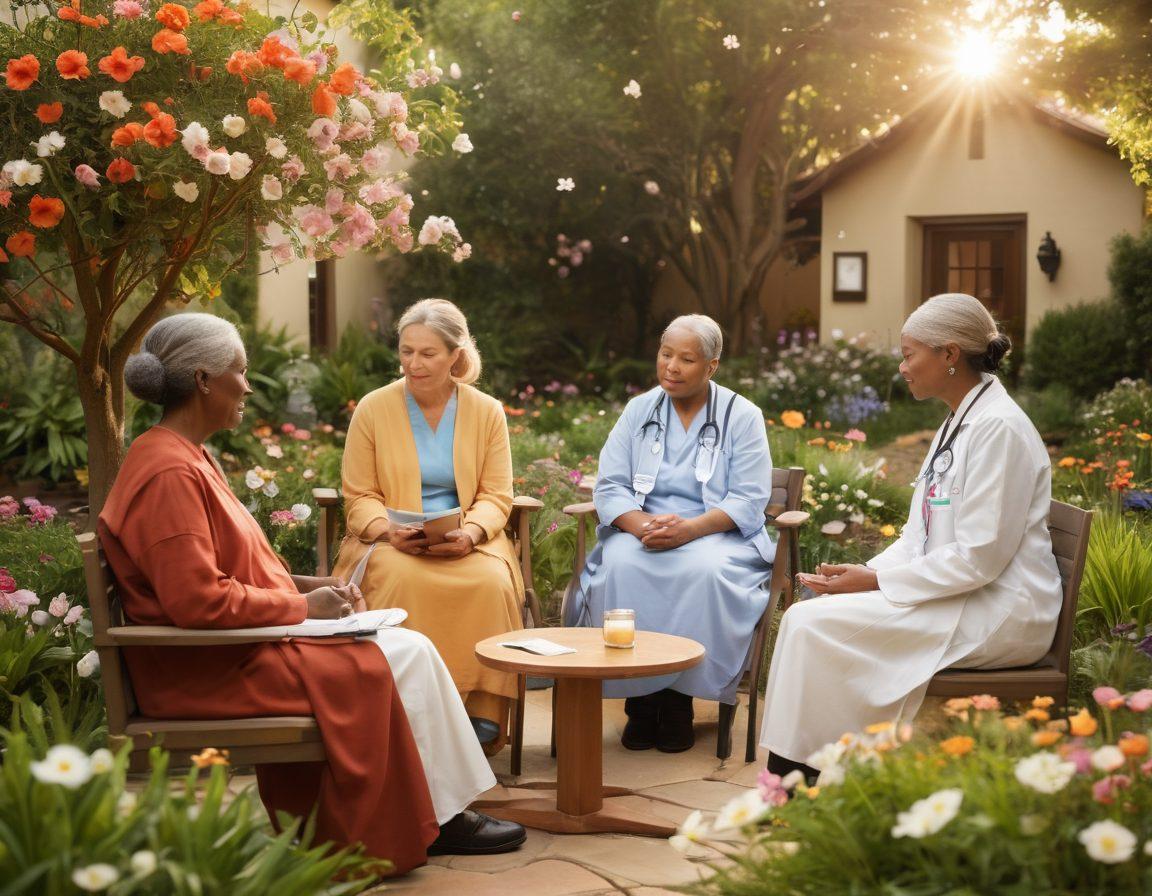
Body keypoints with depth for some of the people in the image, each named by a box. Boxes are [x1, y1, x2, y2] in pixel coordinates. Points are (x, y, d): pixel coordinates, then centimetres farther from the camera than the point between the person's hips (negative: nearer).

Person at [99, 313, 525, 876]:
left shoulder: (186, 458, 15)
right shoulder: (169, 472, -20)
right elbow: (198, 600, -26)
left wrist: (302, 587, 6)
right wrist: (301, 607, -16)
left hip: (228, 648, 10)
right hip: (210, 669, -10)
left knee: (408, 647, 3)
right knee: (400, 658, -10)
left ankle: (446, 811, 5)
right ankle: (438, 820, 3)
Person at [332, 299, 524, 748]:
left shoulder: (486, 412, 7)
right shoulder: (373, 409, 3)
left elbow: (496, 496, 4)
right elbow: (359, 497, 3)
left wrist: (471, 532, -18)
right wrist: (390, 530, -18)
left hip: (466, 541, 1)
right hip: (391, 541, -1)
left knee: (492, 581, -33)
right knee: (402, 579, -37)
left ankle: (482, 717, -23)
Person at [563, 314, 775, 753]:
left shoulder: (742, 417, 2)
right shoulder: (638, 410, 11)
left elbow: (749, 501, -6)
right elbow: (609, 487, 4)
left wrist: (689, 528, -23)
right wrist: (642, 524, -18)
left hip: (715, 533, -2)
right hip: (640, 529, 2)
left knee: (705, 570, -36)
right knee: (620, 565, -32)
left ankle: (679, 700, -20)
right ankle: (640, 700, -20)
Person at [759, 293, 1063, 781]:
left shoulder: (1000, 428, -16)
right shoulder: (959, 422, 15)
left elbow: (980, 556, -21)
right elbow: (921, 535, 17)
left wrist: (875, 582, -16)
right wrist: (867, 572, 0)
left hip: (1001, 612, -9)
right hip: (957, 595, 9)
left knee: (816, 624, -18)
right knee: (809, 616, -3)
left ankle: (801, 775, -8)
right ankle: (793, 775, -3)